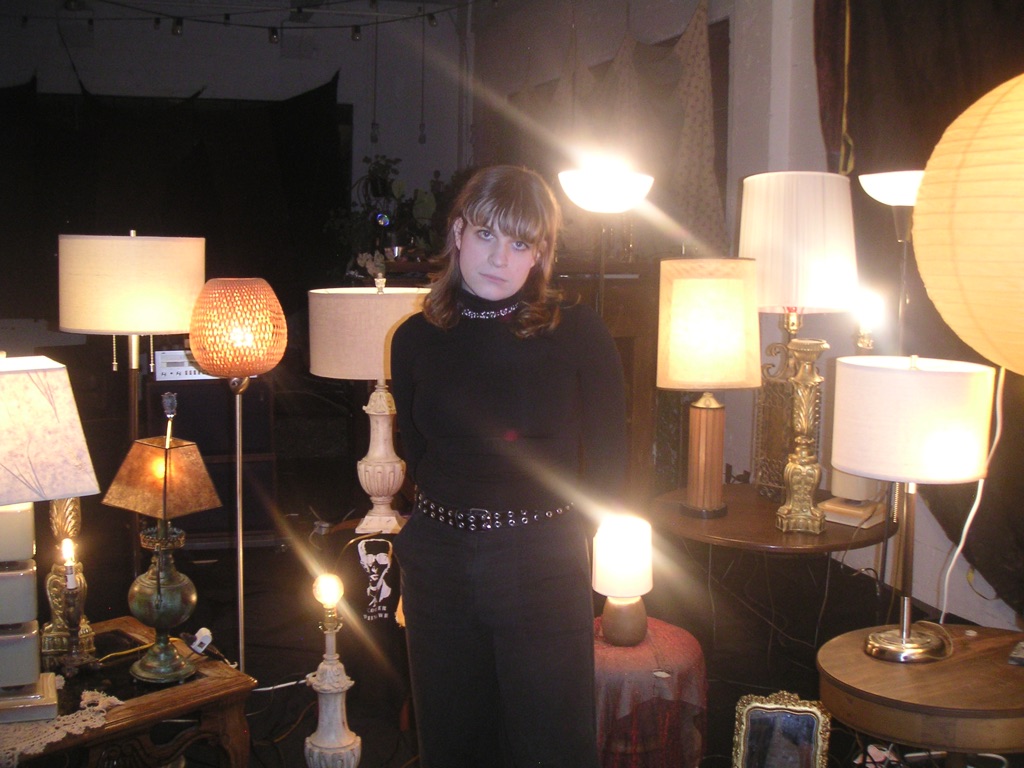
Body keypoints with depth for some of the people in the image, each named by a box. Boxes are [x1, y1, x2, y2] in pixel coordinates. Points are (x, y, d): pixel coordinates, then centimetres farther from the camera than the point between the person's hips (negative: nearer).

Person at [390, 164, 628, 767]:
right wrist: (457, 523, 6)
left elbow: (608, 462, -1)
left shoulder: (579, 332, -6)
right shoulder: (417, 338, 3)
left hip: (546, 566, -3)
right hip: (439, 562, 3)